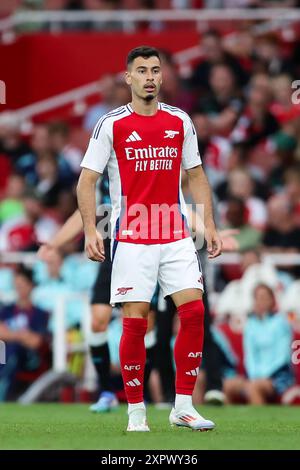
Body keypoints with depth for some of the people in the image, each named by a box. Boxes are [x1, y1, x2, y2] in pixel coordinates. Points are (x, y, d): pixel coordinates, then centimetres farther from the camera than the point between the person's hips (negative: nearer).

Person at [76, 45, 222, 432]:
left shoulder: (180, 121, 7)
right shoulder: (111, 124, -3)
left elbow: (196, 176, 16)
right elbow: (86, 180, -2)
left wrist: (209, 225, 8)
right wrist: (90, 230, -12)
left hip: (176, 236, 3)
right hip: (131, 238, -3)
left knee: (193, 310, -7)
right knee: (135, 321, -5)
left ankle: (183, 406, 1)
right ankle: (136, 411, 6)